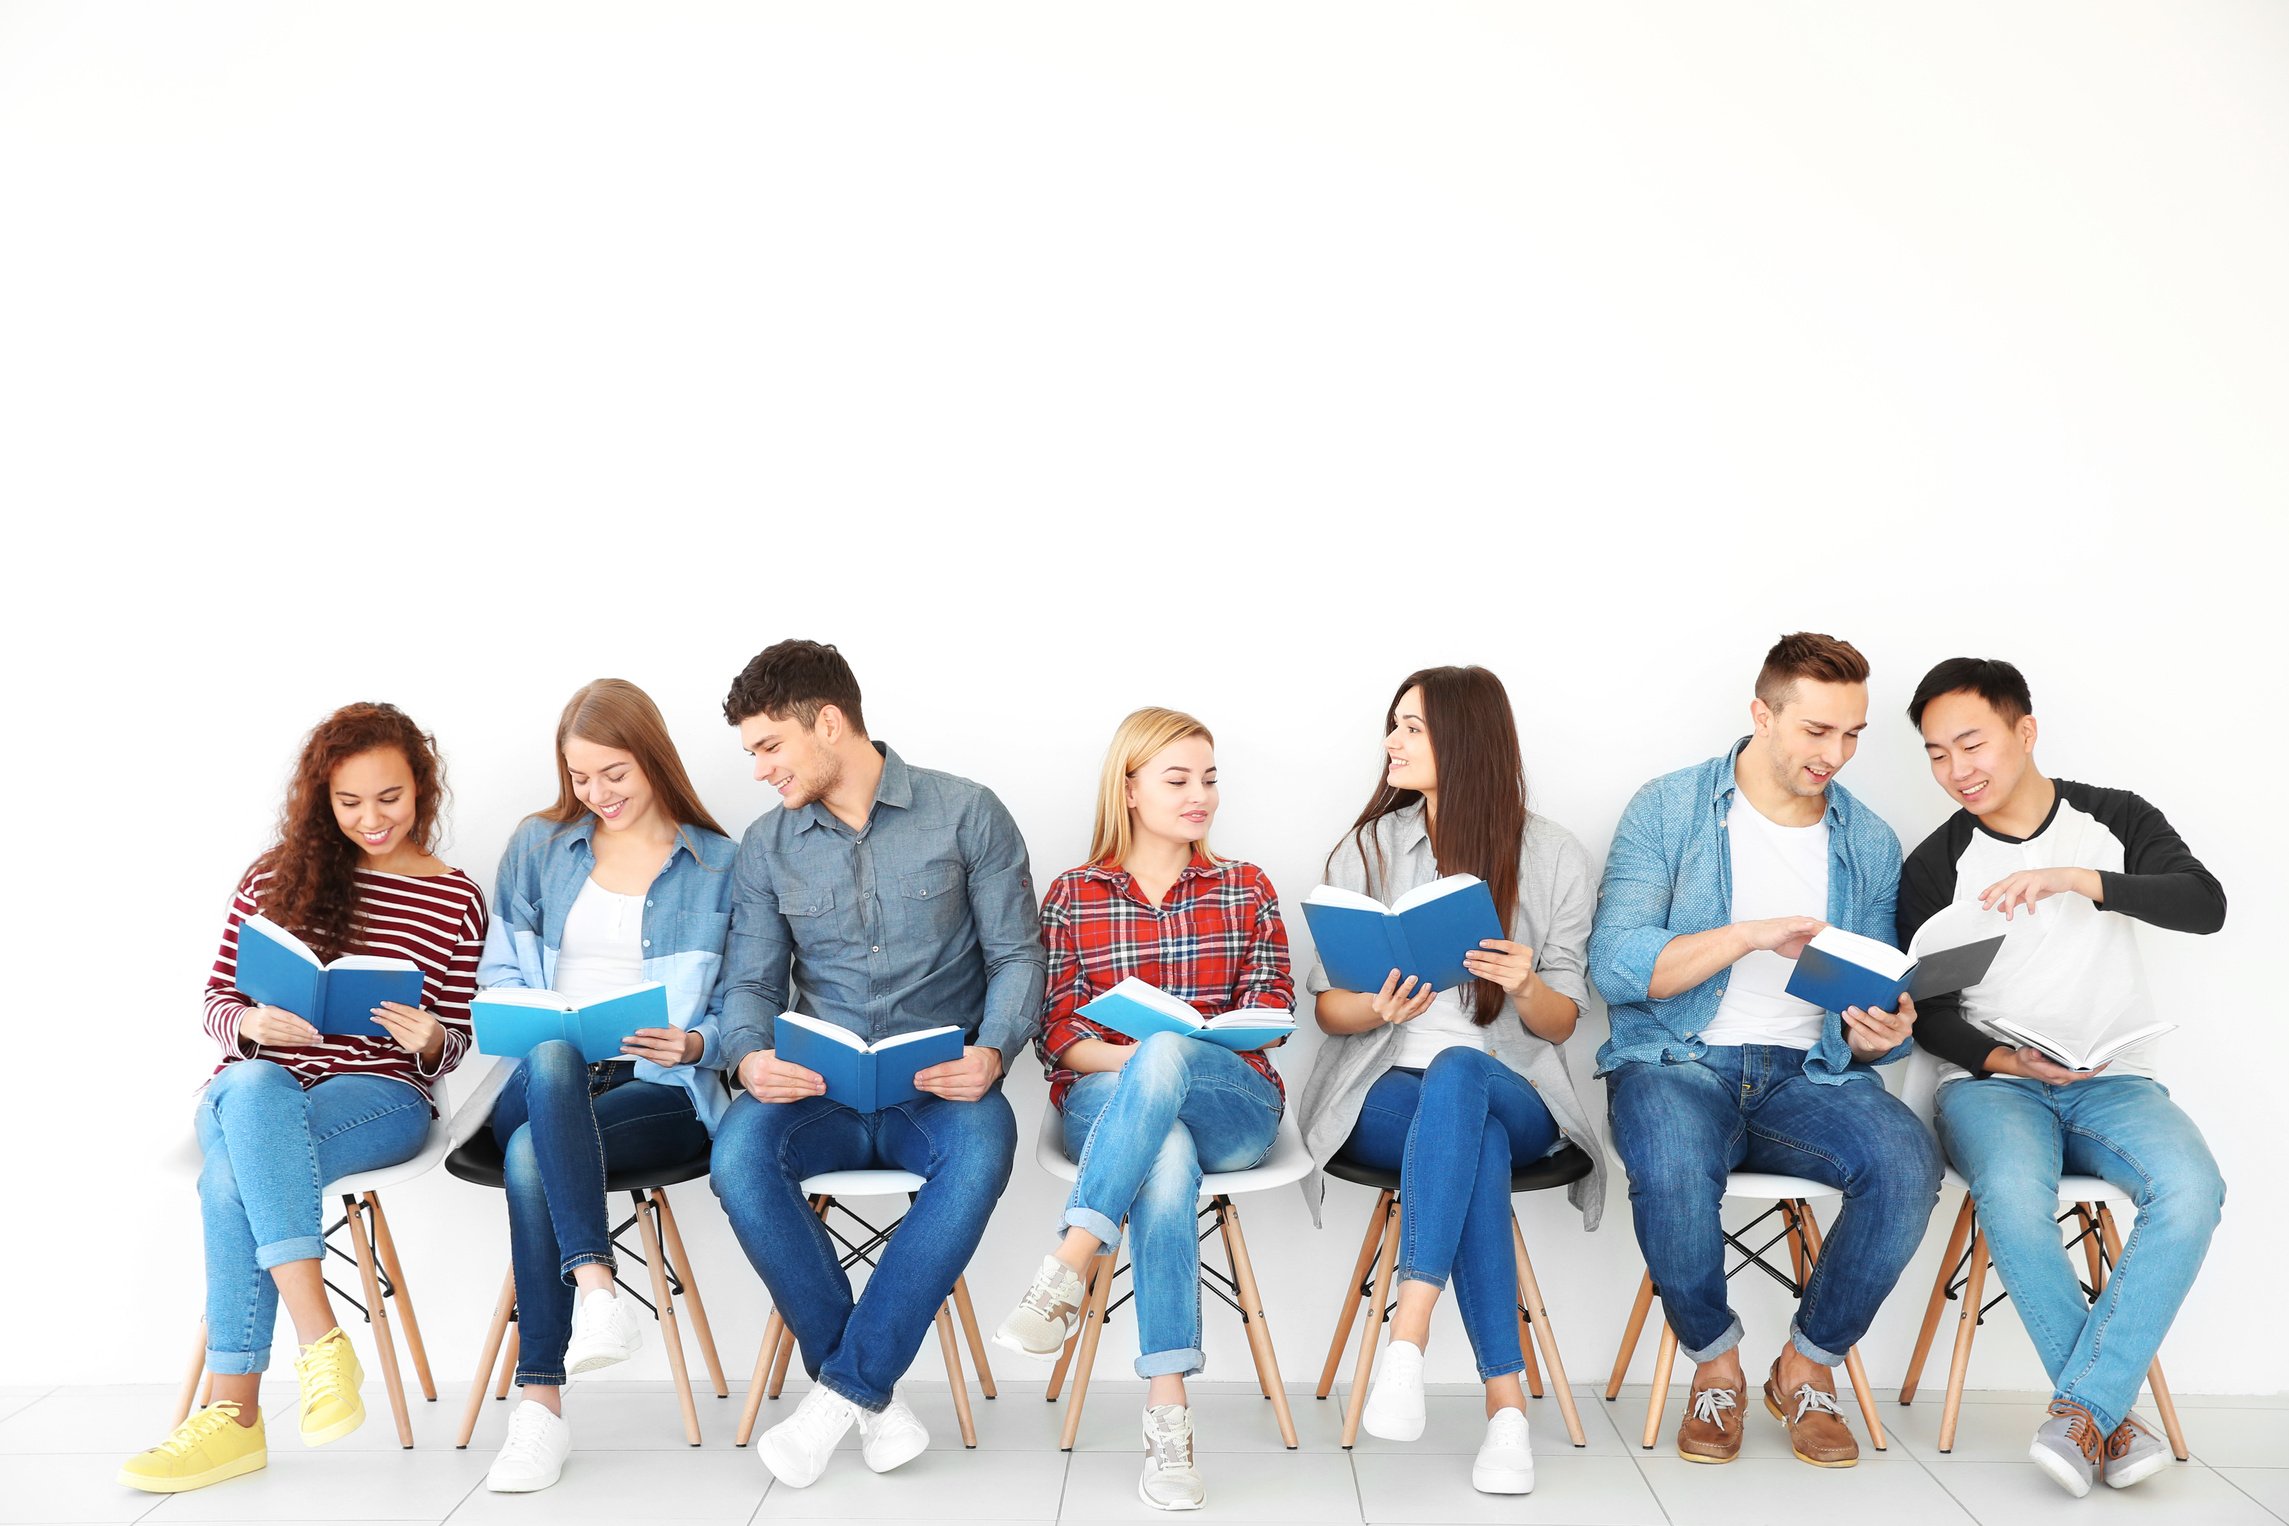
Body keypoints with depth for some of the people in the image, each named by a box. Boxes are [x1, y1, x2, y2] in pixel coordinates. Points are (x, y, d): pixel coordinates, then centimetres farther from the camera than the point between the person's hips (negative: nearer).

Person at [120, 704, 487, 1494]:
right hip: (253, 1085, 2)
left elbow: (453, 1041, 10)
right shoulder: (276, 875, 12)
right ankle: (322, 1339, -40)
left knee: (234, 1178, -33)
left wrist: (430, 1039, -14)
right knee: (253, 1085, -38)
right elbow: (216, 999, 12)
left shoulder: (456, 902, 7)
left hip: (380, 1094, -2)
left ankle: (233, 1415, -27)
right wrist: (250, 1023, -11)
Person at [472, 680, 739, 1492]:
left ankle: (541, 1401, -28)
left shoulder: (718, 863, 7)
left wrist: (694, 1044, -15)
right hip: (548, 1083, 2)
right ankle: (594, 1286, -44)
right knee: (553, 1056, -36)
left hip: (663, 1092, -2)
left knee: (531, 1155, -32)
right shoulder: (537, 845, 16)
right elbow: (499, 975, 16)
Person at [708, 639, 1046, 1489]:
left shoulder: (967, 815, -1)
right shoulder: (766, 847, 9)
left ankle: (843, 1388, -22)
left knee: (982, 1150, -36)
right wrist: (750, 1056, -16)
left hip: (938, 1090, -2)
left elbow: (1016, 955, -2)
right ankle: (874, 1399, -17)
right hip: (820, 1091, 3)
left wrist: (991, 1051, -21)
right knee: (739, 1153, -30)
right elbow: (752, 981, 7)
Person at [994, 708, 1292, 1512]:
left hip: (1233, 1105, 1)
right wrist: (1133, 1058, -18)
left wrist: (1160, 1053, -16)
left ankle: (1066, 1270, -40)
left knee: (1166, 1053, -37)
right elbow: (1057, 1034, 4)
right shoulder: (1071, 896, 11)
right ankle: (1167, 1407, -38)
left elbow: (1270, 1011, 4)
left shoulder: (1247, 890, 14)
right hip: (1103, 1099, 0)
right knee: (1165, 1158, -39)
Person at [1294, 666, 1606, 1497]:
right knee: (1475, 1145, -37)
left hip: (1511, 1094, 0)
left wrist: (1524, 988, -20)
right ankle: (1506, 1400, -37)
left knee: (1459, 1072, -39)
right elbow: (1327, 1007, 5)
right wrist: (1379, 1009, -19)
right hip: (1384, 1095, 1)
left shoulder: (1552, 856, 3)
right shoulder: (1367, 848, 6)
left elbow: (1560, 1024, 4)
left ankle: (1406, 1340, -47)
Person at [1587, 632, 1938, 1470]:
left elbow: (1875, 1010, 14)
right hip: (1678, 1061, -3)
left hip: (1806, 1074, 3)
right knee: (1671, 1168, -36)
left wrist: (1881, 1033, -11)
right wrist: (1750, 935, -23)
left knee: (1906, 1162, -28)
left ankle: (1806, 1367, -2)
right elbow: (1613, 964, -12)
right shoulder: (1668, 810, -1)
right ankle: (1714, 1365, -4)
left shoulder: (1870, 845, 11)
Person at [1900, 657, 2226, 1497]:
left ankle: (2082, 1405, -23)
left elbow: (2206, 903, -12)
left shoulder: (2116, 820, 6)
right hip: (1990, 1078, -1)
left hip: (2113, 1079, 1)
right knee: (2014, 1193, -34)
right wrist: (2005, 1059, -16)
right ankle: (2111, 1413, -17)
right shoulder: (1934, 866, 3)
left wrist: (2078, 878, -27)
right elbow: (1928, 1011, 3)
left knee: (2191, 1188, -30)